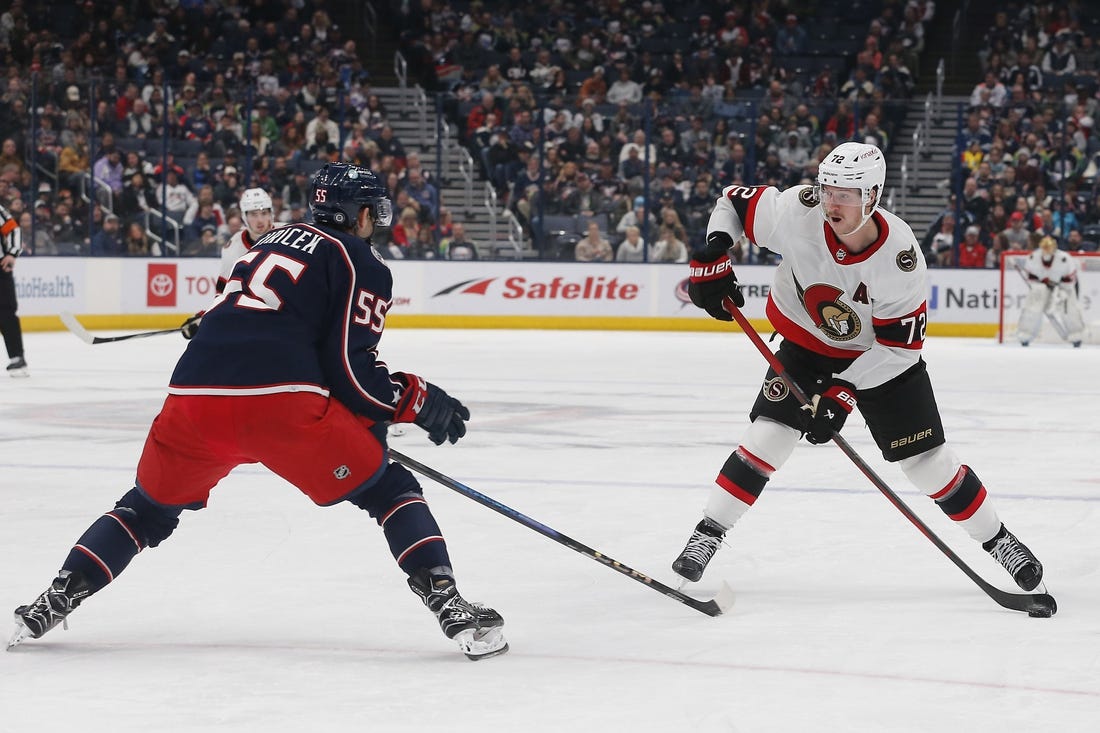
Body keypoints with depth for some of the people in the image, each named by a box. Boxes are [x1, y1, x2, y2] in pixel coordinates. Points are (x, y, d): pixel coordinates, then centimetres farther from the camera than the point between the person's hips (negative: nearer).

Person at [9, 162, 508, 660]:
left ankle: (55, 600, 18)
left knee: (149, 507, 26)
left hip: (195, 393, 6)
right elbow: (351, 369, -1)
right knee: (388, 490, 8)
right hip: (283, 403, -6)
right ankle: (450, 608, -5)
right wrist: (418, 401, 13)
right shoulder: (363, 265, 10)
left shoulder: (273, 241, 31)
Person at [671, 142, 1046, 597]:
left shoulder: (900, 258, -32)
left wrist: (845, 391, -29)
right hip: (807, 342, 1)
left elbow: (900, 344, -24)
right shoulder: (797, 214, -28)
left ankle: (996, 538, 17)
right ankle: (708, 534, -4)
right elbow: (734, 201, -10)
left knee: (927, 460, -2)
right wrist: (712, 256, -24)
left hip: (881, 356, -1)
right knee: (769, 435, -16)